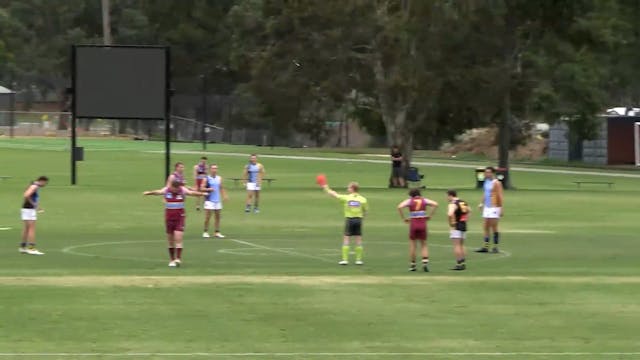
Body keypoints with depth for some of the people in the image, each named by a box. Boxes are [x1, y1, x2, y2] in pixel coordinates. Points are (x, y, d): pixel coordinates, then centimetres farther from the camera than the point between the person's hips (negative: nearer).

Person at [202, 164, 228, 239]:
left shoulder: (219, 178, 10)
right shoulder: (207, 179, -5)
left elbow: (221, 188, 19)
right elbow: (202, 188, -6)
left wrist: (224, 196, 8)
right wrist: (208, 189, -22)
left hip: (217, 200, 5)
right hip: (209, 201, -5)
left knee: (217, 216, 7)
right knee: (208, 217, -6)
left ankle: (217, 232, 13)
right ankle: (205, 232, 3)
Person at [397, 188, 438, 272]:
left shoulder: (410, 201, 3)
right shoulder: (424, 200, 8)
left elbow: (400, 207, -12)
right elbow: (435, 204, -2)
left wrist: (403, 218, -4)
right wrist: (429, 215, 2)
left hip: (413, 224, -1)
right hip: (423, 224, 1)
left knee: (412, 245, 10)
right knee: (424, 245, 10)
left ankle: (412, 265, 13)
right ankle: (425, 263, -7)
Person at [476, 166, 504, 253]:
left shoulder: (496, 183, -11)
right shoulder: (486, 182, 12)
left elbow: (500, 196, -13)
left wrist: (501, 209, -16)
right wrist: (482, 203, 13)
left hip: (494, 208, -8)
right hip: (486, 207, 8)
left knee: (494, 228, -4)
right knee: (486, 227, 7)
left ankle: (495, 247, 2)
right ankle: (485, 247, 9)